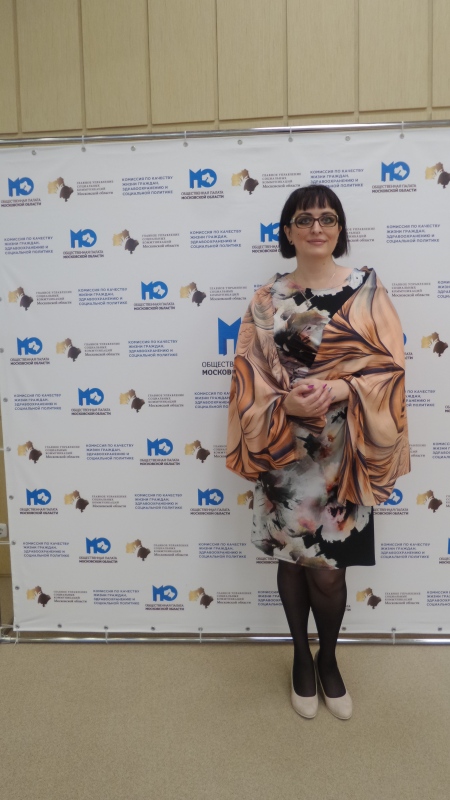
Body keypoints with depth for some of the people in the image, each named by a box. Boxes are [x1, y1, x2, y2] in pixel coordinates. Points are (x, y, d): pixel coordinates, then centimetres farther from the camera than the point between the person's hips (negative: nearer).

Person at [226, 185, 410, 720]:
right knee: (291, 560, 12)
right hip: (283, 448, 1)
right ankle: (301, 656, 37)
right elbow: (249, 374, 0)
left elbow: (390, 367, -4)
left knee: (327, 571, 3)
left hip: (342, 451, -1)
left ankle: (327, 658, 33)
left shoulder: (367, 289, 0)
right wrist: (285, 403, -19)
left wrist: (338, 389, -21)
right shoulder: (267, 299, 3)